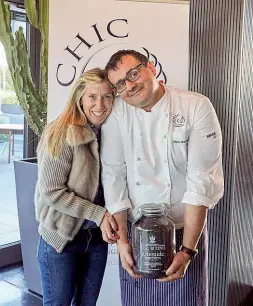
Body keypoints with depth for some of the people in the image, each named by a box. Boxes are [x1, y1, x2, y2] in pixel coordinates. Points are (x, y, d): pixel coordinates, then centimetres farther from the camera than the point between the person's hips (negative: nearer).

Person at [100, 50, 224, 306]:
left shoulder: (197, 108, -14)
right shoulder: (116, 113, -6)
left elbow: (202, 181, -17)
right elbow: (113, 176, -6)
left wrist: (187, 250, -20)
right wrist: (122, 239, -9)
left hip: (185, 232, -2)